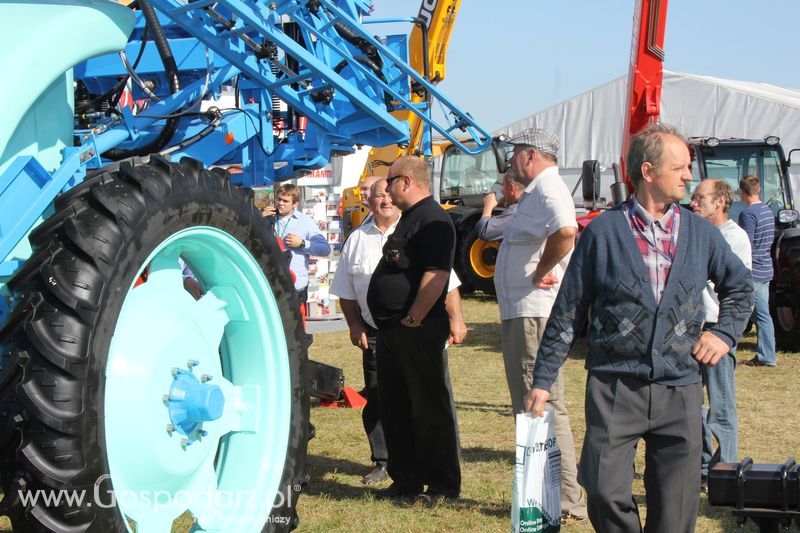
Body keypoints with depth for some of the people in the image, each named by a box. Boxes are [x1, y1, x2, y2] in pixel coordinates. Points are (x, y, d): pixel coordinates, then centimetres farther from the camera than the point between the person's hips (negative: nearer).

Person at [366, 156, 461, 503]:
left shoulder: (432, 220, -15)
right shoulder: (410, 218, 18)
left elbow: (436, 275, -25)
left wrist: (413, 319, -21)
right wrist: (389, 323, 18)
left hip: (418, 332, -10)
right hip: (391, 332, 11)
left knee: (429, 409, -2)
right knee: (394, 409, 14)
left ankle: (443, 486, 6)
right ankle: (406, 481, 24)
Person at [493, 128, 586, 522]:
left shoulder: (548, 188, -14)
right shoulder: (535, 192, 19)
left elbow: (566, 231, -36)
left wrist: (541, 272, -24)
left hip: (534, 314, -11)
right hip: (523, 312, 11)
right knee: (532, 405, 16)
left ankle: (566, 500, -4)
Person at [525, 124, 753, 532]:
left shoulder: (701, 233, 8)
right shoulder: (602, 232, -2)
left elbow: (740, 285, 26)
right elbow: (567, 312, 2)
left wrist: (725, 333, 9)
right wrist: (542, 380, 1)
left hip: (680, 391, 3)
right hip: (613, 388, -3)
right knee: (606, 494, -9)